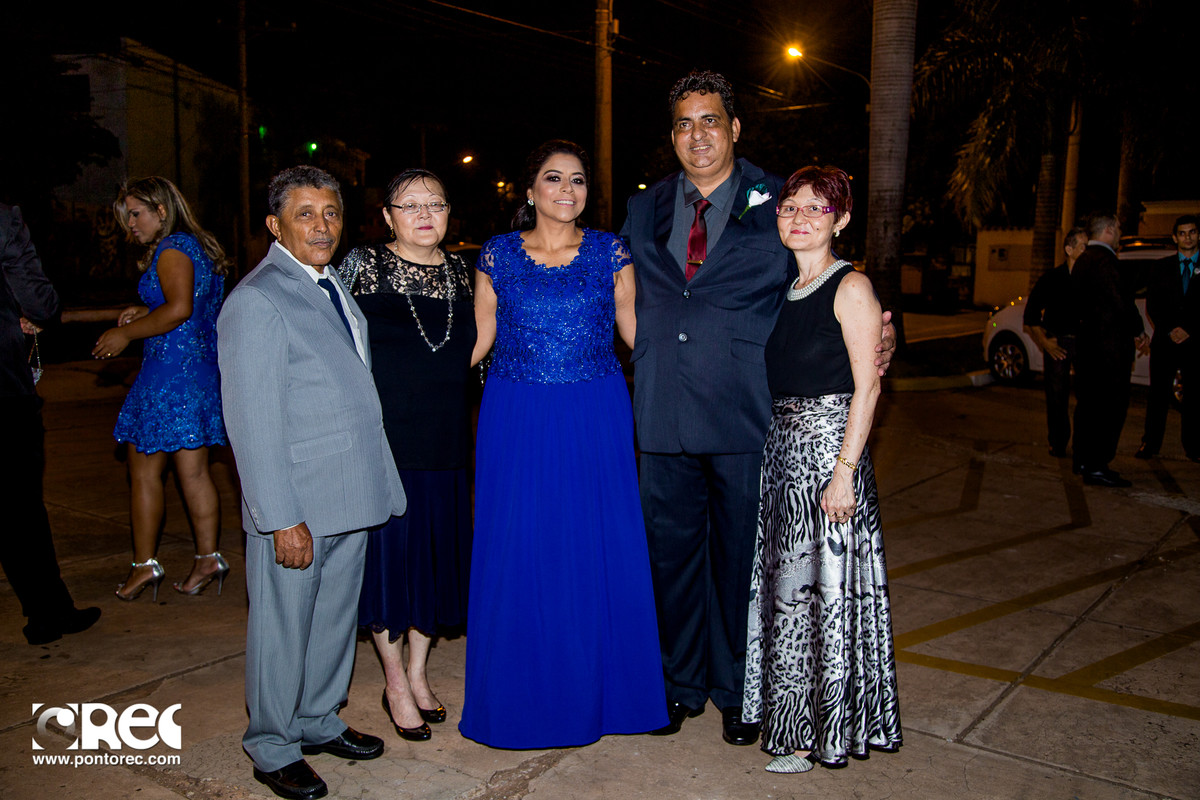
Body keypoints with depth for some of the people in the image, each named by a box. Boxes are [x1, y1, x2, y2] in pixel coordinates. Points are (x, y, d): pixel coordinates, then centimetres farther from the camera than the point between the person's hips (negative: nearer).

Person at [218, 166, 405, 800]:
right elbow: (252, 422, -18)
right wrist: (284, 519, -19)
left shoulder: (335, 288, 13)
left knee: (335, 617, 19)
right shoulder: (256, 301, -14)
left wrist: (379, 485, 13)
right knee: (283, 628, 8)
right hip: (295, 506, -8)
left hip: (351, 498, 8)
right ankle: (273, 748, 27)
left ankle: (319, 721, 38)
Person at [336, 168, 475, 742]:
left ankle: (417, 672, 28)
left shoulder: (460, 271, 9)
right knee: (388, 551, 3)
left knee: (436, 553, 10)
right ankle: (396, 683, 21)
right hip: (382, 438, -4)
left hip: (446, 442, 4)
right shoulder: (362, 266, -4)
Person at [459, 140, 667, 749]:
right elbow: (478, 339, 8)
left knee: (598, 549, 6)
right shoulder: (498, 254, 4)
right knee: (519, 552, 5)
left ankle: (595, 689, 25)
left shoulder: (610, 252, 4)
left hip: (596, 421, 0)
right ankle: (524, 692, 24)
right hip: (516, 421, 0)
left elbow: (636, 330, 9)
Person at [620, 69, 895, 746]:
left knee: (740, 557, 9)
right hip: (664, 418, 3)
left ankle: (737, 692, 29)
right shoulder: (645, 211, 11)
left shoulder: (777, 204, 1)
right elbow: (627, 306, 17)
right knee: (672, 554, 13)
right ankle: (682, 684, 32)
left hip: (743, 418, -3)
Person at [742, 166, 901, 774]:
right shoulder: (782, 289, 13)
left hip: (829, 444, -7)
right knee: (784, 582, 14)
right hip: (780, 445, 7)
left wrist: (845, 471, -19)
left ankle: (820, 731, 17)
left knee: (823, 585, 1)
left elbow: (866, 386, -13)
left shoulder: (851, 287, -8)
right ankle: (787, 714, 30)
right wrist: (767, 451, 12)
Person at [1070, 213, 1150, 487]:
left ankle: (1083, 459, 24)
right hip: (1109, 346, -10)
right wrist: (1139, 332, -4)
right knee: (1111, 406, -7)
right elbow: (1121, 301, -18)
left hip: (1086, 344, 10)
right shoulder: (1105, 260, -15)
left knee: (1088, 403, 16)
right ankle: (1096, 467, -7)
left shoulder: (1083, 260, 15)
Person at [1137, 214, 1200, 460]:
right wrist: (1169, 330, -6)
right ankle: (1150, 444, 8)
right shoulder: (1161, 267, 10)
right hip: (1165, 341, 1)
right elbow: (1152, 306, 6)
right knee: (1158, 394, 1)